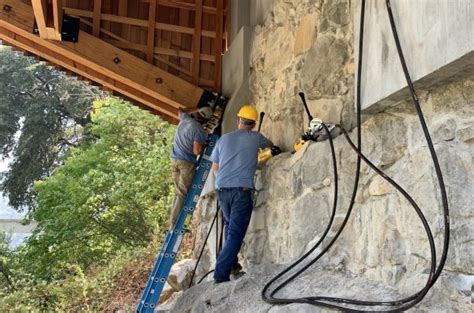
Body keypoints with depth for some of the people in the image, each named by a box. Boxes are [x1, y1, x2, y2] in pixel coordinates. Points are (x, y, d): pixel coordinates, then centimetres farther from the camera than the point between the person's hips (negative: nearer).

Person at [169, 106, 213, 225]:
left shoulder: (185, 119, 5)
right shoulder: (199, 130, -16)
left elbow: (181, 111, 30)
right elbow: (196, 151, -19)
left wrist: (198, 110, 32)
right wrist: (203, 145, 1)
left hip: (175, 159, 8)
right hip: (186, 163, -8)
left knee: (178, 192, 13)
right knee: (183, 194, -4)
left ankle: (173, 219, 13)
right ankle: (175, 221, -7)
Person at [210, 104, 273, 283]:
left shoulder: (224, 139, 12)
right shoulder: (256, 138, 6)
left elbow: (215, 168, 19)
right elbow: (270, 145, 29)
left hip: (222, 189, 4)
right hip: (242, 190, -4)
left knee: (229, 225, 25)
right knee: (236, 233, -5)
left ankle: (231, 264, 29)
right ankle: (221, 273, -14)